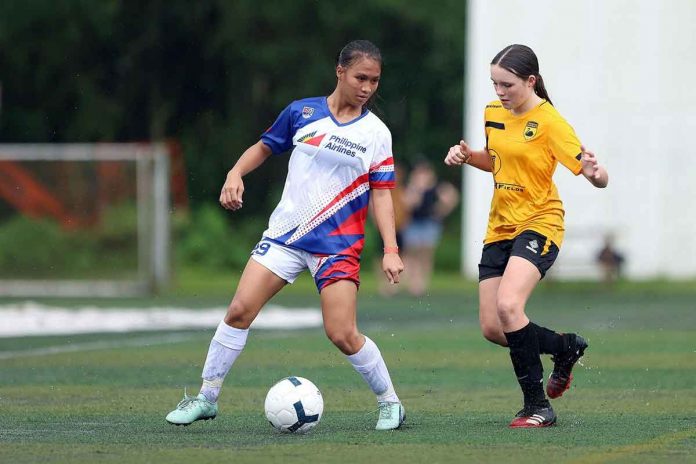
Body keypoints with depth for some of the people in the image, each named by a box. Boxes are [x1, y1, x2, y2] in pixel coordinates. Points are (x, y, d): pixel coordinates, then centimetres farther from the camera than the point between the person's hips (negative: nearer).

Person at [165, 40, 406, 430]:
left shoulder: (376, 133, 0)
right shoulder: (302, 112, 4)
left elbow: (381, 193, -1)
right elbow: (265, 147, 17)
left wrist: (391, 249, -11)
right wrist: (236, 173, -2)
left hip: (337, 243, -2)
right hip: (285, 233, 2)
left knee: (342, 334, -11)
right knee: (239, 311, -6)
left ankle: (390, 403, 9)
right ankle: (207, 398, 8)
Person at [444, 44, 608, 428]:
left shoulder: (549, 122, -15)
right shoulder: (493, 113, 6)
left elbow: (599, 178, -17)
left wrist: (595, 173, -41)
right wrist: (467, 156, 3)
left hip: (539, 224, -7)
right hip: (500, 228, 7)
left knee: (508, 306, -29)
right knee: (492, 329, 2)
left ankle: (538, 406, -17)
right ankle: (566, 347, 31)